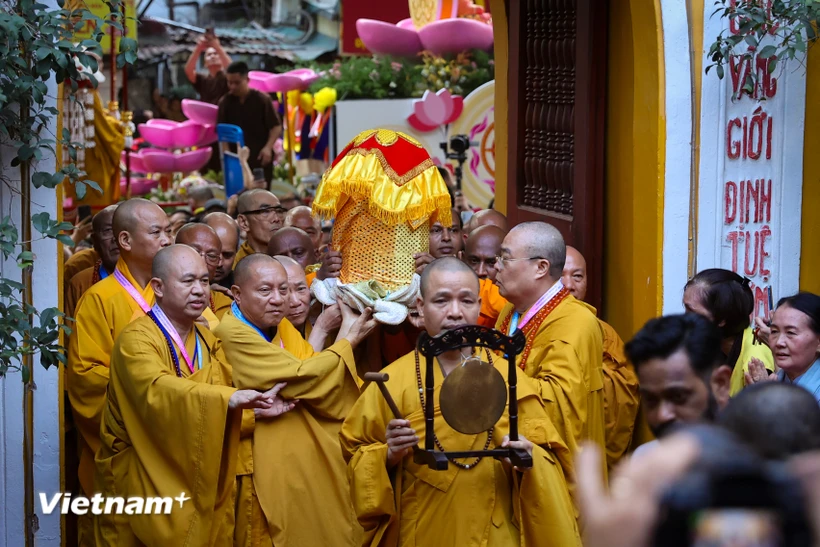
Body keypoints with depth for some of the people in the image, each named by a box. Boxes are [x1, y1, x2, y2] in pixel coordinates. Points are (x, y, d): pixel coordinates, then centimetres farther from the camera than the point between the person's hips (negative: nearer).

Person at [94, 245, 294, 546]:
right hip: (147, 493, -6)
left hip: (200, 491, 7)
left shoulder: (208, 342, 10)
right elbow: (158, 390, -33)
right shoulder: (137, 339, -14)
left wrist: (257, 409, -15)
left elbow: (224, 413, 6)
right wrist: (228, 398, -42)